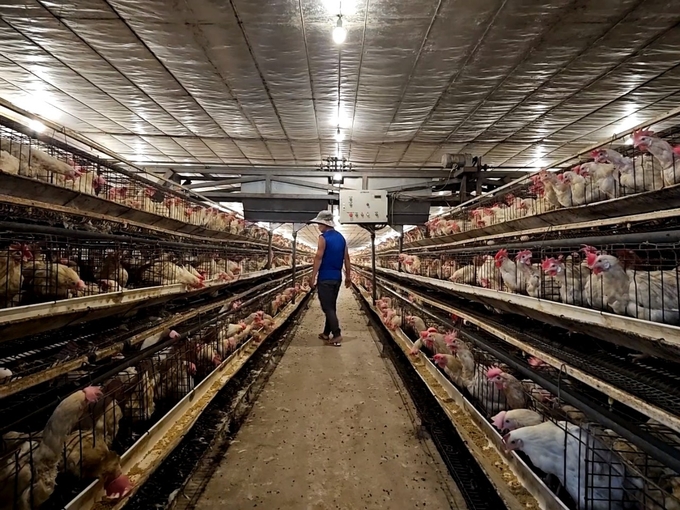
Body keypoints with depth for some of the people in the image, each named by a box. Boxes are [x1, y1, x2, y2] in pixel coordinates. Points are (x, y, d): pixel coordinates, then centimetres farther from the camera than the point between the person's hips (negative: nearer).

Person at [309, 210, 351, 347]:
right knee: (331, 306, 15)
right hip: (337, 277, 7)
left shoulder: (323, 237, -11)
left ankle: (337, 335, -10)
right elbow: (346, 258, 11)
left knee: (327, 308, -3)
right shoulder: (341, 237, 10)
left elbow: (319, 258, -16)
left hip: (325, 278, -7)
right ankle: (326, 333, 24)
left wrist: (313, 277, -13)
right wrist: (348, 276, 15)